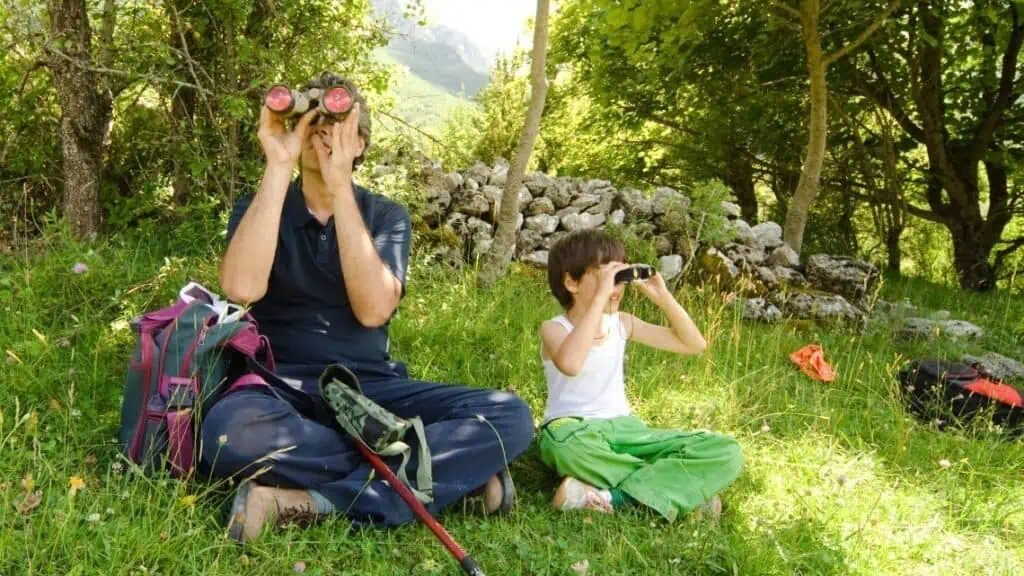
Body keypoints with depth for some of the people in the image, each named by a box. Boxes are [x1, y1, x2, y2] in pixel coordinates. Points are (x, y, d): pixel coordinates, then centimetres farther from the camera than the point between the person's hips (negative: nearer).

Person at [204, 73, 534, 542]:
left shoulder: (386, 216, 7)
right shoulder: (259, 208, 5)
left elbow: (374, 309, -14)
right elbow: (241, 288, -19)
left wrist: (340, 188, -16)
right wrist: (278, 166, -16)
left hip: (372, 389, 2)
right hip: (284, 389, -1)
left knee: (509, 415, -22)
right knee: (230, 429, -38)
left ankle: (310, 504, -29)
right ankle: (452, 471, -24)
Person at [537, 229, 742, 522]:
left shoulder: (622, 324, 9)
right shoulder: (555, 329, -8)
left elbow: (695, 345, 11)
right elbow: (569, 365, -34)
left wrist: (663, 296, -1)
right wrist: (600, 296, -31)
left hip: (626, 429, 5)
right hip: (573, 430, -5)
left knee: (726, 453, -13)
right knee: (569, 446, -46)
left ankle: (614, 497, -27)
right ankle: (680, 486, -26)